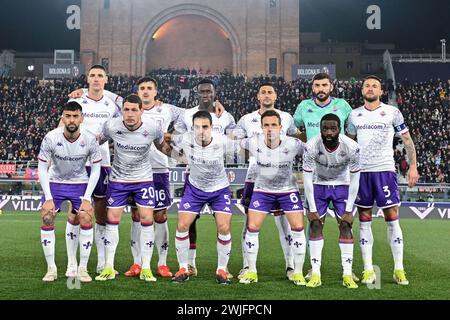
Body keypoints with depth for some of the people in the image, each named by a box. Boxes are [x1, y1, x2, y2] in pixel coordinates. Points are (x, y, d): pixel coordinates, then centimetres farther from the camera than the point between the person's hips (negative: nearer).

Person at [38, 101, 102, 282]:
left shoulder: (90, 140, -19)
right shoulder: (51, 138, -21)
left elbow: (95, 170, -9)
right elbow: (42, 169, -13)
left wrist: (87, 198, -16)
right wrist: (48, 198, -18)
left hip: (80, 183, 0)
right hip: (55, 182, 0)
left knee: (86, 219, -15)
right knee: (47, 218, -13)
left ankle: (83, 269, -4)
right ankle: (51, 268, -1)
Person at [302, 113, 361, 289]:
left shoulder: (351, 147, -26)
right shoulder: (312, 146, -27)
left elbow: (354, 180, -16)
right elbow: (307, 179, -19)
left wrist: (349, 210, -16)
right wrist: (312, 209, -17)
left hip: (342, 185, 0)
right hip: (319, 185, 0)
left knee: (345, 226, -8)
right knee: (315, 225, -9)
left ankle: (347, 274, -4)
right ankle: (315, 274, -5)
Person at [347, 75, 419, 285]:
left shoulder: (392, 112, 3)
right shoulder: (354, 115, 11)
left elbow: (407, 140, 7)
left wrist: (413, 167, 0)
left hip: (385, 170, -2)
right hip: (361, 172, 3)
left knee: (392, 219, -4)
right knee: (364, 221, 3)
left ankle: (399, 269, 4)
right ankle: (368, 270, 9)